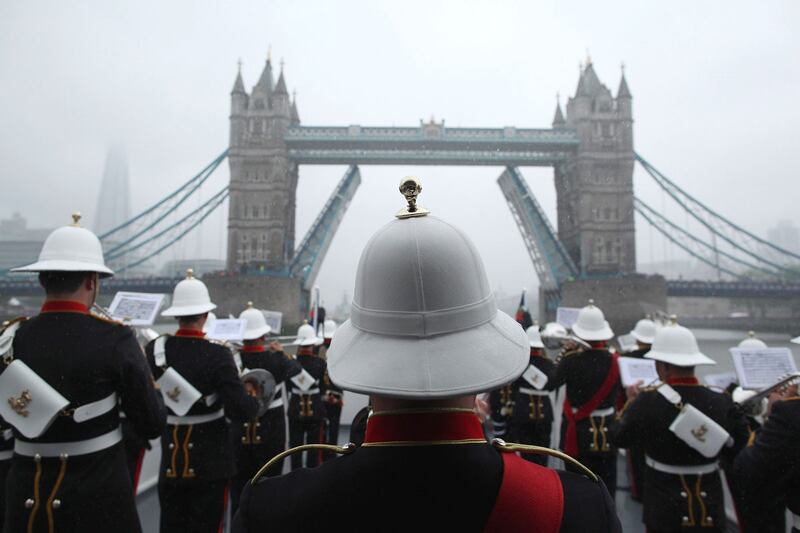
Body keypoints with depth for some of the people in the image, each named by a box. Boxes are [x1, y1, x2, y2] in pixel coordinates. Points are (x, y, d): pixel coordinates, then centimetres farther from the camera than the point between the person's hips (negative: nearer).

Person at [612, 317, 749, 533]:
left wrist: (632, 402, 6)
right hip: (711, 510, 2)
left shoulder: (648, 402, -21)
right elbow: (738, 448, 1)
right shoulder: (722, 403, -14)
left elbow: (619, 439, -7)